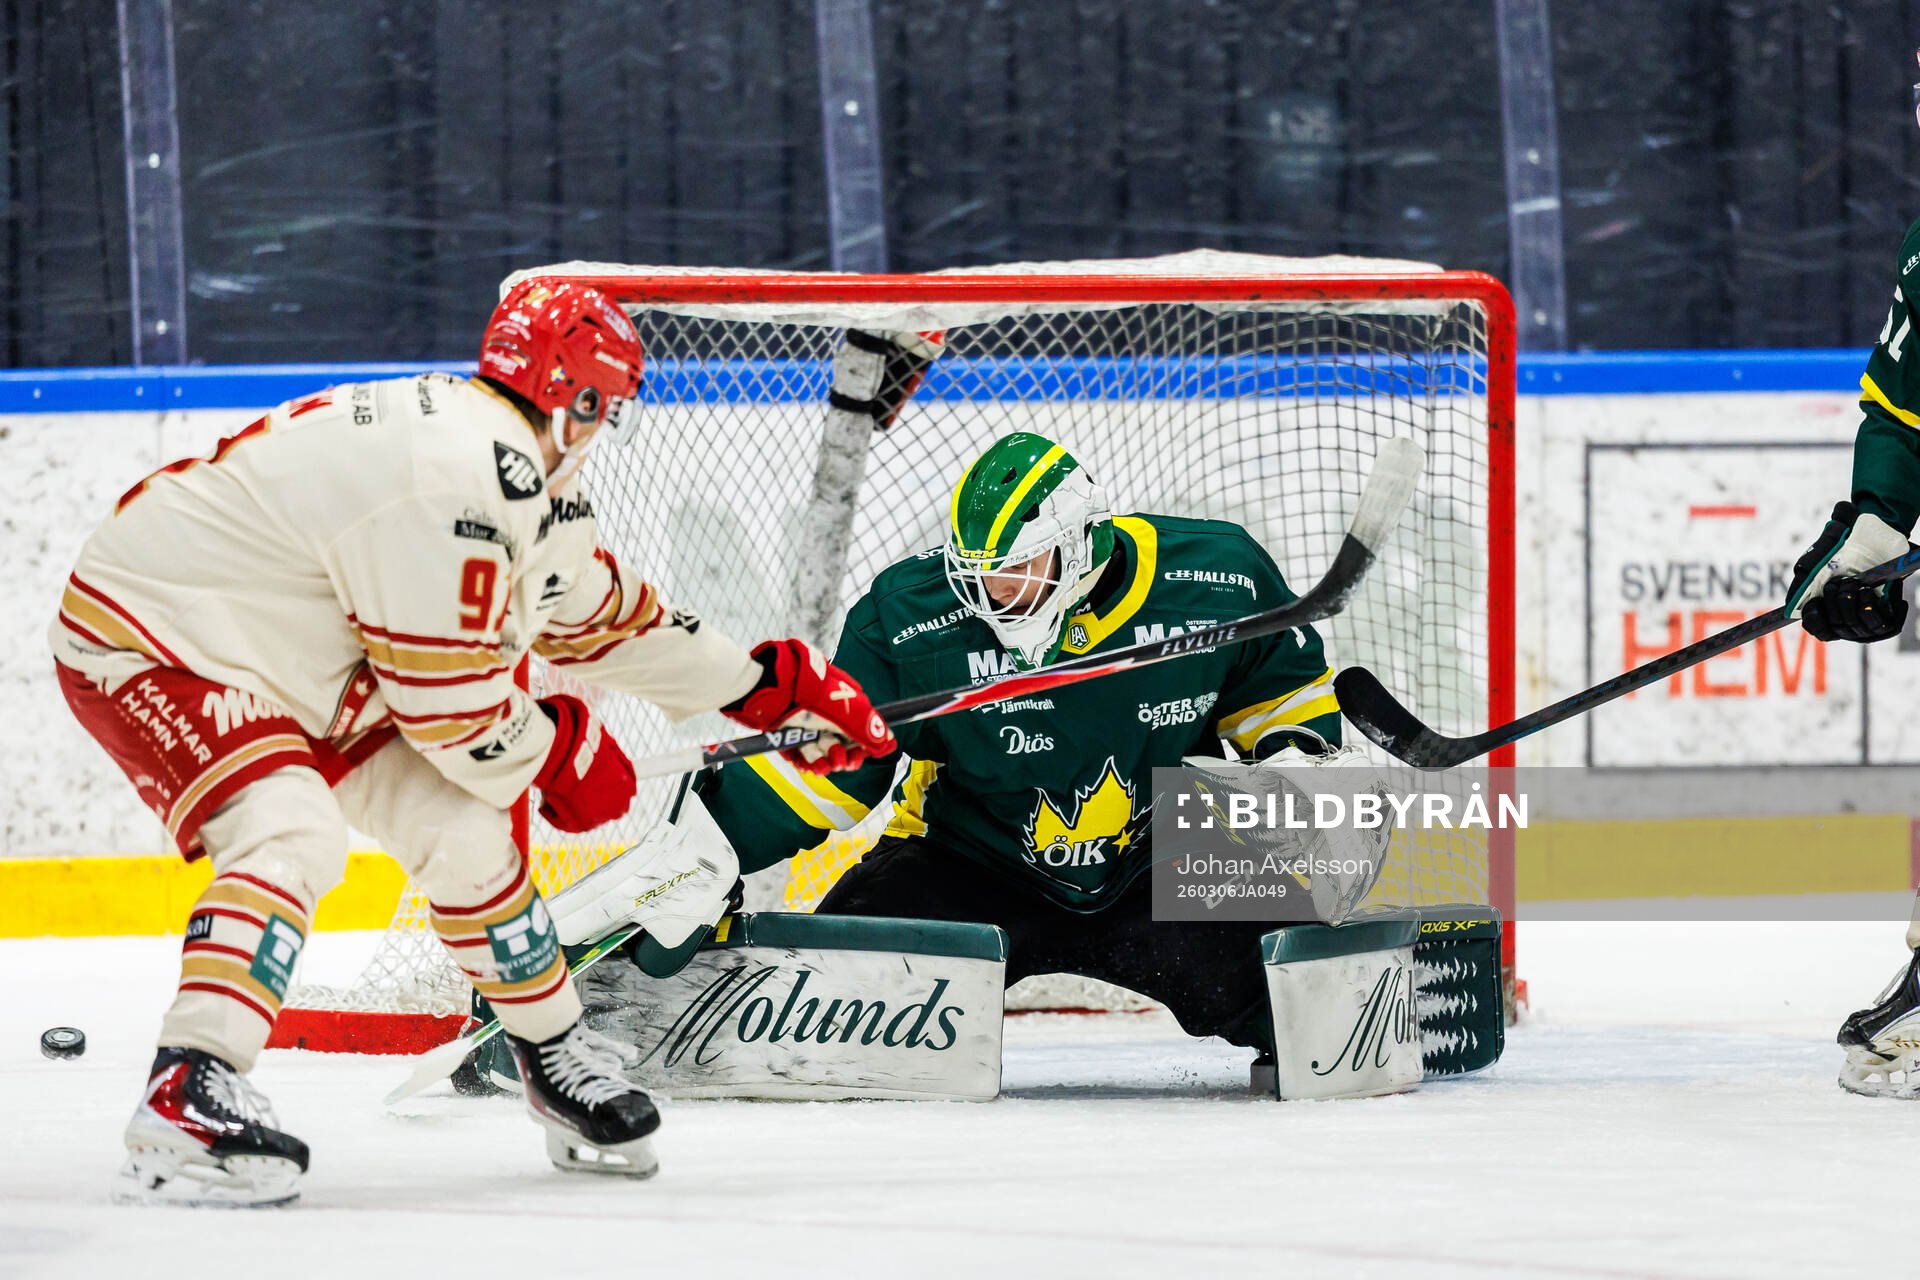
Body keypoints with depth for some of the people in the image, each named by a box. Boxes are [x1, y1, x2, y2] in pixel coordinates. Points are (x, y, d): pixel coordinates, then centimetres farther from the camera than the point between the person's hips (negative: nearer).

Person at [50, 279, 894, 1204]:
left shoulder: (519, 471, 5)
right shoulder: (456, 478, -28)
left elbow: (601, 615, 21)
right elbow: (447, 696, -25)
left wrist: (771, 684, 25)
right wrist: (562, 753, -7)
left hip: (284, 659, 10)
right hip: (145, 641, -10)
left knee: (458, 825, 6)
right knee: (292, 835, -31)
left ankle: (555, 1056, 22)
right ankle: (187, 1095, -38)